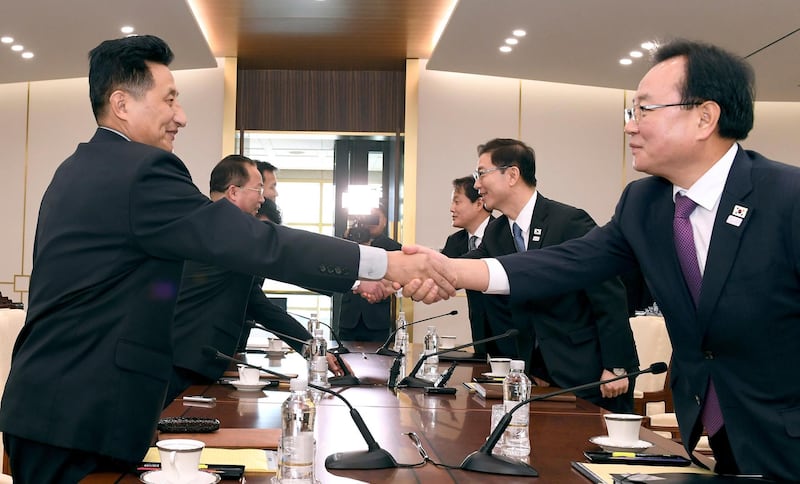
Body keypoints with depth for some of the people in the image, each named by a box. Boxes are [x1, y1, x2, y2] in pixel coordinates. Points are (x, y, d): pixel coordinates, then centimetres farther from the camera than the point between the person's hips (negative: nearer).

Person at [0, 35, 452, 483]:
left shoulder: (78, 169, 14)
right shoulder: (141, 170, -17)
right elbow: (252, 241, -24)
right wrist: (385, 264, -23)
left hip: (50, 405, 10)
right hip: (81, 416, -10)